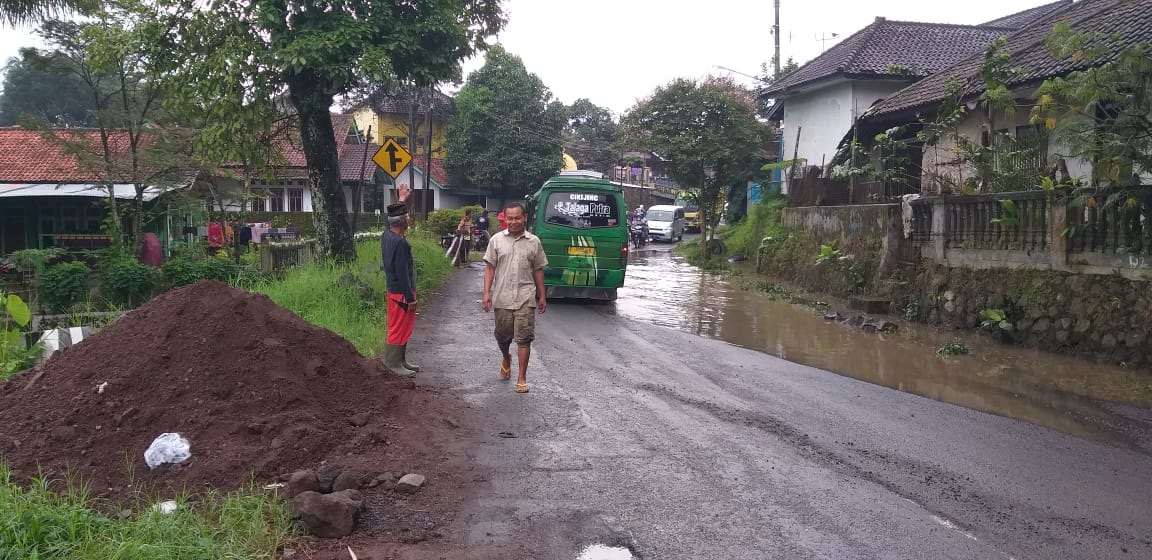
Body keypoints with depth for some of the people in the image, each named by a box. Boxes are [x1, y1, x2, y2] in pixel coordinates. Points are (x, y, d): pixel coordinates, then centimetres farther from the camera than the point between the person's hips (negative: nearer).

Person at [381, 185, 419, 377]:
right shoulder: (400, 243, -24)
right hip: (401, 293, -10)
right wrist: (410, 297, -20)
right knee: (399, 329, -2)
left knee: (402, 328, 18)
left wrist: (402, 199, 39)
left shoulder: (387, 234, 5)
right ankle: (394, 363, 5)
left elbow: (395, 218, 28)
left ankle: (400, 361, 26)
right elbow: (402, 273, -25)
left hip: (394, 290, 10)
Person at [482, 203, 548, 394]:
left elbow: (538, 270, 10)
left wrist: (542, 296, 9)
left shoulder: (534, 242, 5)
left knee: (524, 338, -5)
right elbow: (490, 268, 3)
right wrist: (487, 293, -6)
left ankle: (522, 378, 1)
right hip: (502, 297, 1)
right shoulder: (496, 240, 4)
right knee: (502, 335, 12)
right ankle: (506, 359, 44)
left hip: (526, 298, -1)